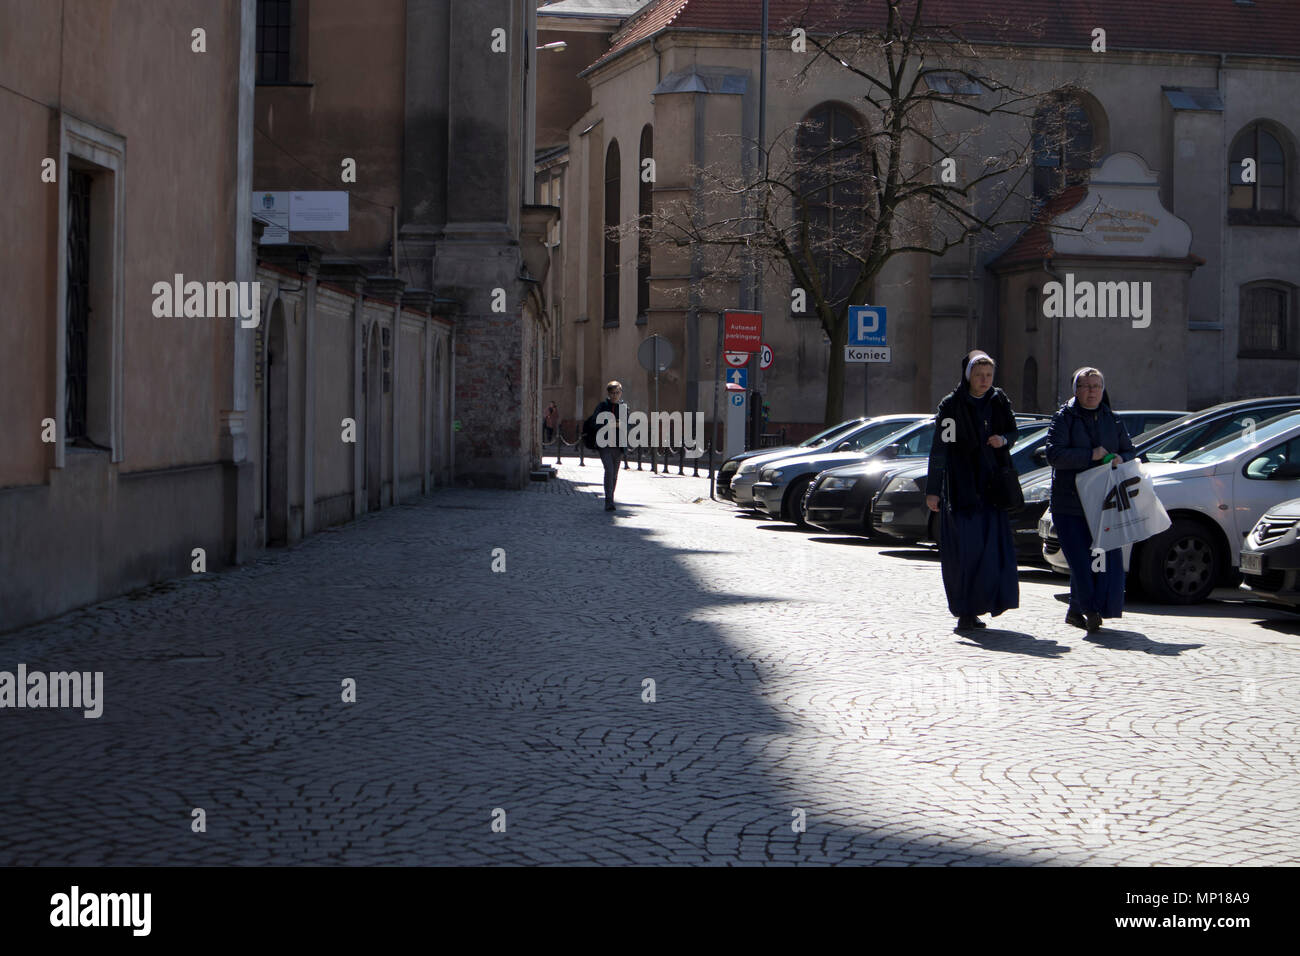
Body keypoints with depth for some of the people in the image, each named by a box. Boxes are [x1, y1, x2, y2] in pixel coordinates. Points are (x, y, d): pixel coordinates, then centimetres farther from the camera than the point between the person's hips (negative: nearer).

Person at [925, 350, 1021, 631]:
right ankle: (965, 611, 0)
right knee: (964, 549, -5)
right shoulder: (951, 405, -4)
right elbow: (940, 448, -7)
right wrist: (932, 490, -11)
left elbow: (1013, 431, 20)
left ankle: (976, 607, 6)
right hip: (961, 487, -3)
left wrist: (1003, 439, -6)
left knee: (992, 547, -3)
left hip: (992, 484, 4)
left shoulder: (999, 401, 7)